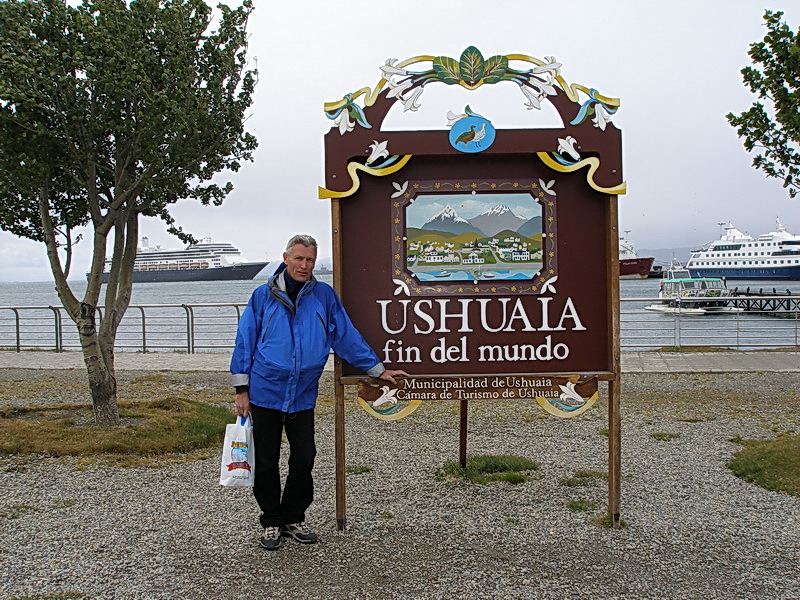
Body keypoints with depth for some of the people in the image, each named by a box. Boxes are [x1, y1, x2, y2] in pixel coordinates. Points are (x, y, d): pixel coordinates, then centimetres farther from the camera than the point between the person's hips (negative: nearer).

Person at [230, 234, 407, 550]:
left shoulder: (324, 296, 2)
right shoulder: (264, 295, -1)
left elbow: (347, 337, 8)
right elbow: (245, 341, 2)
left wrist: (379, 369, 8)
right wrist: (242, 390, 0)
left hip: (303, 396, 1)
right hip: (265, 393, -1)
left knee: (303, 459, 7)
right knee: (266, 462, 7)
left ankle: (293, 518, 25)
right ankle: (271, 521, 23)